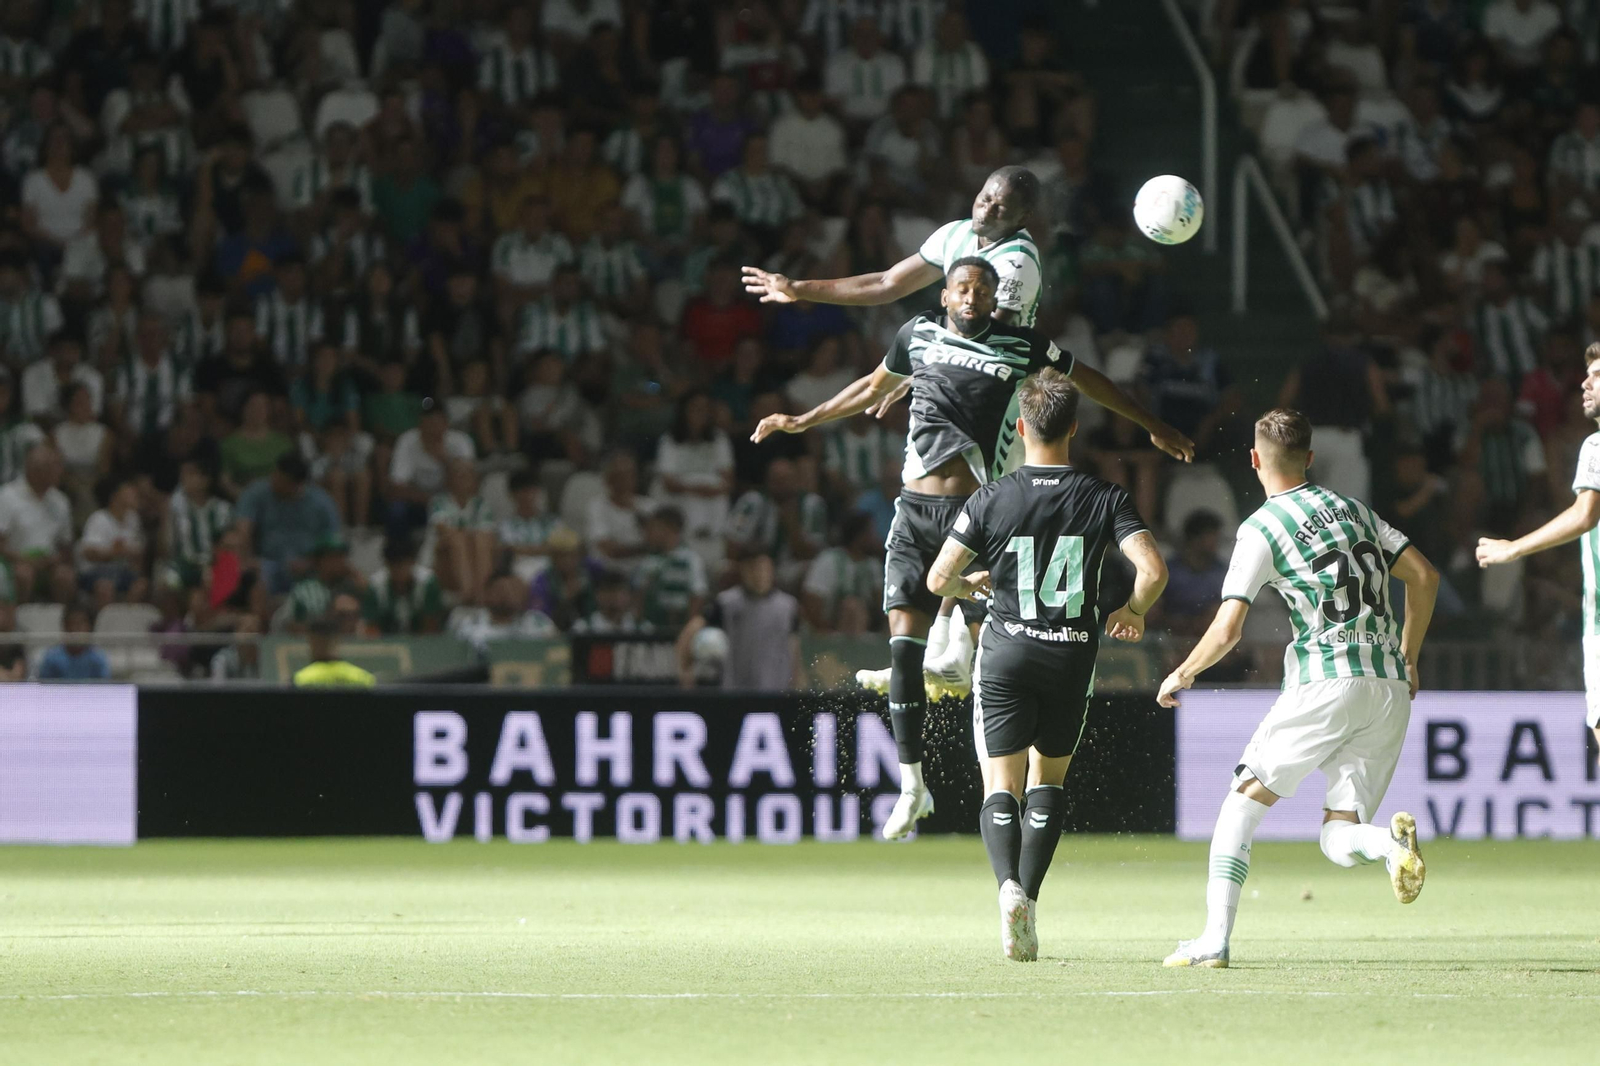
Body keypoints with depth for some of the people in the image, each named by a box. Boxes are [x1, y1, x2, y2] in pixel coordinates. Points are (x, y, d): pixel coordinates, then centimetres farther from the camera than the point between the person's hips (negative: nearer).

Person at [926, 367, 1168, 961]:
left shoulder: (991, 500, -6)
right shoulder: (1105, 499, -4)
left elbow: (938, 581, -4)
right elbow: (1153, 569, -13)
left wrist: (973, 584, 19)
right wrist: (1133, 611, 8)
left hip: (1006, 652, -2)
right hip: (1073, 656, 2)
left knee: (1001, 788, 2)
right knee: (1048, 779, 19)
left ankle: (1010, 885, -24)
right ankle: (1029, 896, 6)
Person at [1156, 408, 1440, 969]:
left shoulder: (1260, 529, -1)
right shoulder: (1354, 509, 17)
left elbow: (1226, 632, -7)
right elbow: (1425, 577, 14)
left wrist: (1183, 673, 12)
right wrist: (1407, 659, 24)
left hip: (1327, 684, -5)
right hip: (1391, 689, 5)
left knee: (1243, 800, 11)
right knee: (1338, 840, 7)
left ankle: (1215, 938, 2)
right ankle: (1391, 841, -28)